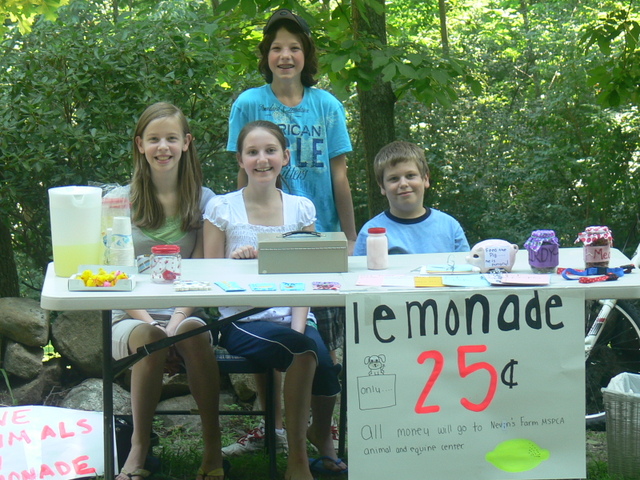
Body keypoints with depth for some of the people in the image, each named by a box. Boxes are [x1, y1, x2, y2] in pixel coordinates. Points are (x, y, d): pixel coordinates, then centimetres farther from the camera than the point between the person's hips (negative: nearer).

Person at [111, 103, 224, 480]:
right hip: (133, 314, 0)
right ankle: (140, 445, -21)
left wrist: (178, 320, -14)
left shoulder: (203, 201, 8)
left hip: (186, 310, 1)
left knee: (194, 334, -35)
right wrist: (150, 321, -16)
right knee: (150, 340, -35)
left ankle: (213, 445, -23)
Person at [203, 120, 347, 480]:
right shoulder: (222, 209, 4)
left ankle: (321, 435, 5)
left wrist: (299, 325, -9)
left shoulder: (301, 208, 11)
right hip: (243, 324, -3)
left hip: (292, 319, 3)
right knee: (303, 349, -32)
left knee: (314, 352, -29)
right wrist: (236, 261, -17)